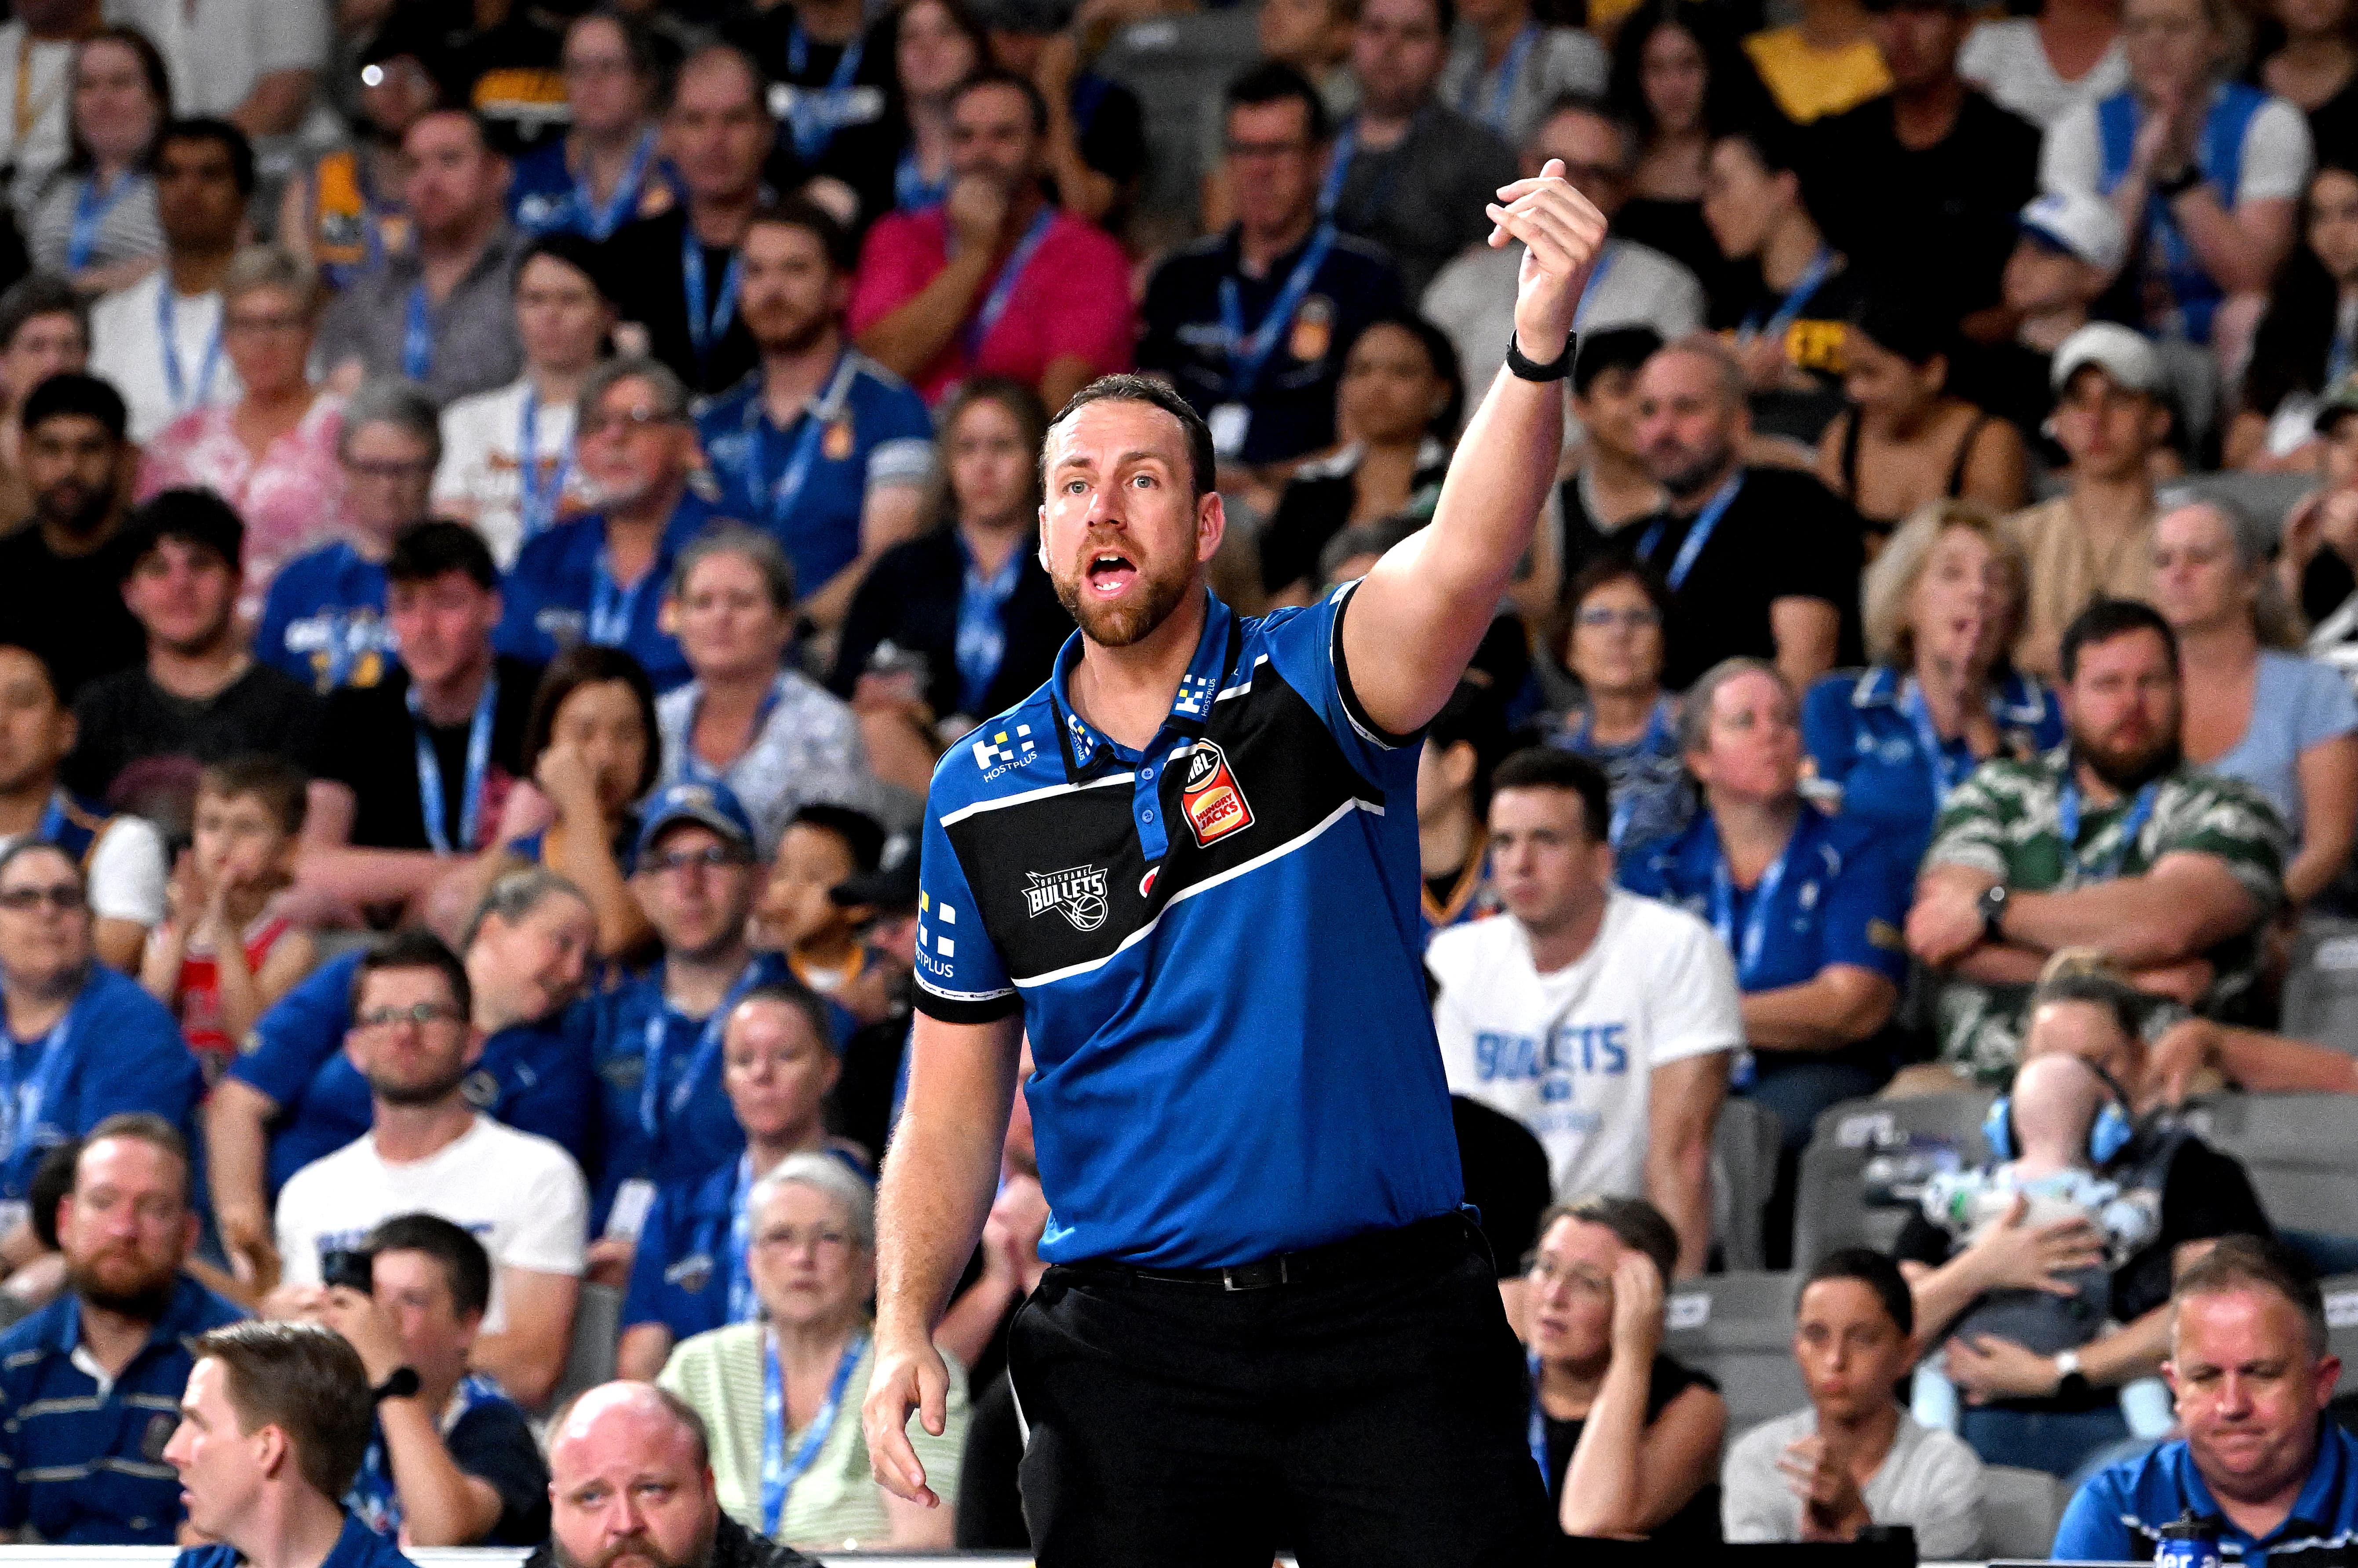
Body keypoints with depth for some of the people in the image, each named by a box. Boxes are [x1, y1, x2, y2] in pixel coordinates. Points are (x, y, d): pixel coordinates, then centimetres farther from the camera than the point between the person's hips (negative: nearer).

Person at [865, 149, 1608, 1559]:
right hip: (1133, 1339, 2)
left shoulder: (1311, 690, -1)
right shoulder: (983, 796, 8)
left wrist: (1543, 338, -41)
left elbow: (1466, 559, -23)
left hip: (1388, 1324, -2)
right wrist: (907, 1324, -3)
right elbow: (954, 1113, 12)